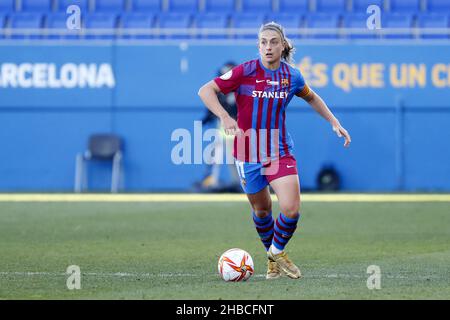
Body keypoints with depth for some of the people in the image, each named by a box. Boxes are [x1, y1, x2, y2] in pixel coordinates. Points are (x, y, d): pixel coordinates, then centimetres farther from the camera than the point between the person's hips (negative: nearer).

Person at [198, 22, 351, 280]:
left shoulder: (292, 76, 0)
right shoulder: (245, 72, -11)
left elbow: (311, 98, 22)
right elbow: (206, 91, -14)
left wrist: (334, 122, 16)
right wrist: (225, 117, -29)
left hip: (280, 152, 2)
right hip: (248, 154, -2)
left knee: (291, 209, -13)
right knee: (262, 210, 9)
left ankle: (278, 251, 15)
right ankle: (272, 258, 35)